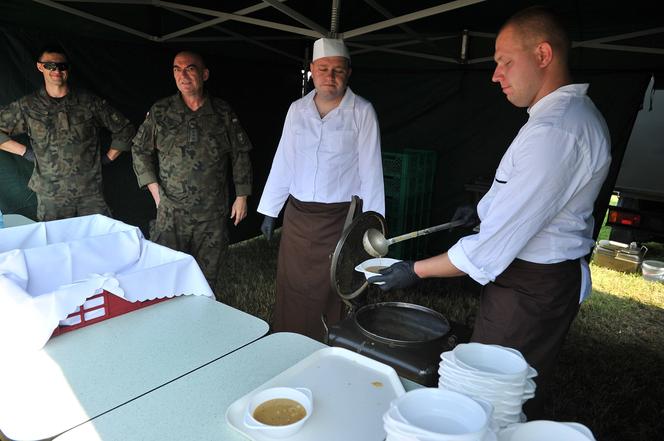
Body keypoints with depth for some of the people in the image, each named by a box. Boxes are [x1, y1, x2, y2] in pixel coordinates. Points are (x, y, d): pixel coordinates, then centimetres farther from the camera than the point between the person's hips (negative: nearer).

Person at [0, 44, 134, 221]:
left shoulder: (89, 102, 5)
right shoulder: (27, 106, 5)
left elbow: (124, 129, 12)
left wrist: (109, 157, 7)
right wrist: (24, 151, 3)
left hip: (91, 194, 0)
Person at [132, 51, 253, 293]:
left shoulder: (223, 113, 2)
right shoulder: (160, 112, 2)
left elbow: (240, 155, 6)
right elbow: (140, 149, 11)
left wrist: (241, 196, 4)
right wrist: (155, 190, 1)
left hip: (213, 213, 0)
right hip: (171, 212, 0)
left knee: (207, 277, 10)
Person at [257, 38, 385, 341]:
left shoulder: (362, 112, -5)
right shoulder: (297, 109, 7)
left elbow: (370, 170, -6)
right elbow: (283, 162, 10)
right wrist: (269, 211, 10)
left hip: (340, 219, -4)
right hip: (297, 216, 4)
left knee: (330, 291, 3)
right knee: (291, 288, 11)